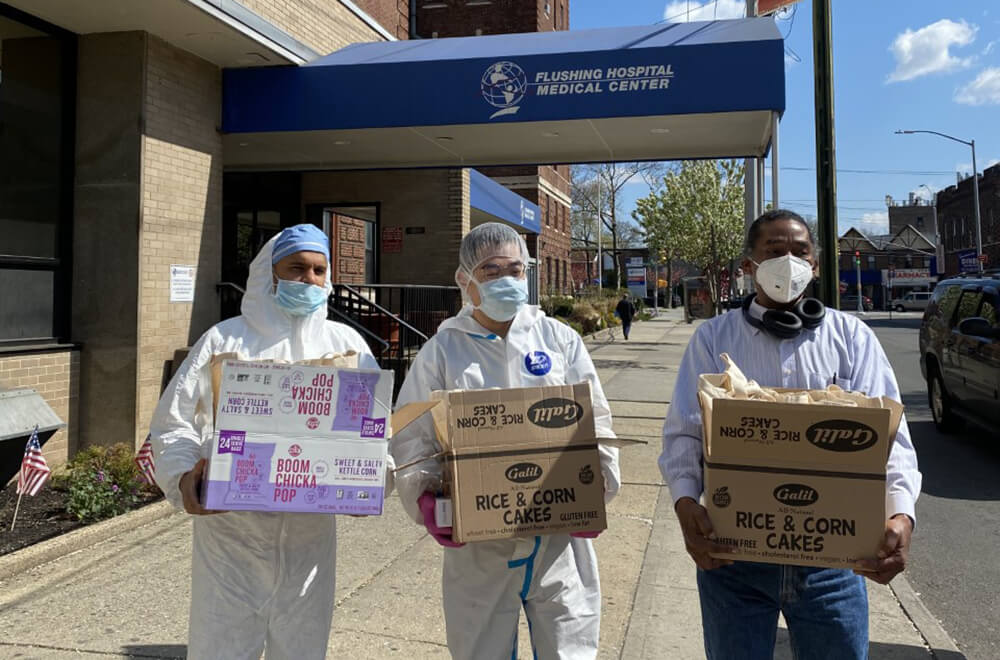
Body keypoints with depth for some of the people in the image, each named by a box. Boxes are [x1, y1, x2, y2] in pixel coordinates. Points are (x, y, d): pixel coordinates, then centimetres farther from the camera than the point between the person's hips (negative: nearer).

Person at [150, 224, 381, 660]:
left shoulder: (345, 343, 7)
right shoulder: (225, 339, 2)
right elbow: (173, 420, 0)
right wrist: (184, 474, -18)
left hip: (310, 530, 2)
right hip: (230, 528, -1)